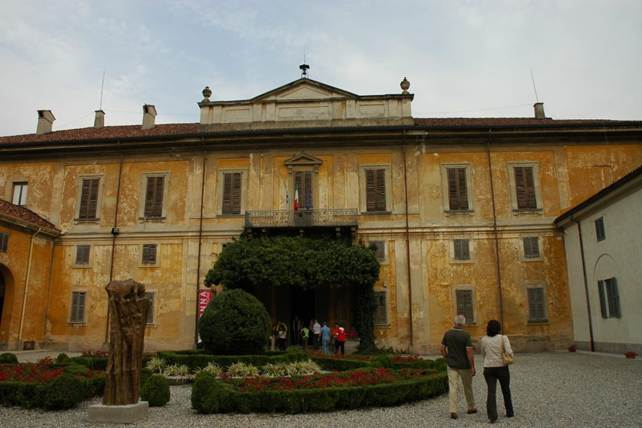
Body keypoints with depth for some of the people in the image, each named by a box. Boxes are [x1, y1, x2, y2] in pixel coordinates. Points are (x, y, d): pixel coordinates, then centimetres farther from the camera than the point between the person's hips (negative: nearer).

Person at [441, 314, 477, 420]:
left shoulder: (447, 334, -3)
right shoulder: (466, 335, -15)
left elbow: (442, 349, 3)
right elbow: (469, 352, -19)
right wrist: (473, 367, -11)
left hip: (452, 365, 2)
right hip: (464, 366, -2)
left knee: (452, 388, 1)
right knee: (468, 387, 17)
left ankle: (453, 410, -7)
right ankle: (471, 408, 33)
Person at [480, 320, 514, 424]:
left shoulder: (484, 339, 1)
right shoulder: (503, 338, -8)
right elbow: (509, 352, -18)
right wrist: (510, 358, 4)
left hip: (488, 368, 1)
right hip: (502, 368, -1)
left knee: (491, 392, -2)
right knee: (506, 390, 18)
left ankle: (492, 416, -14)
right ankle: (509, 412, 30)